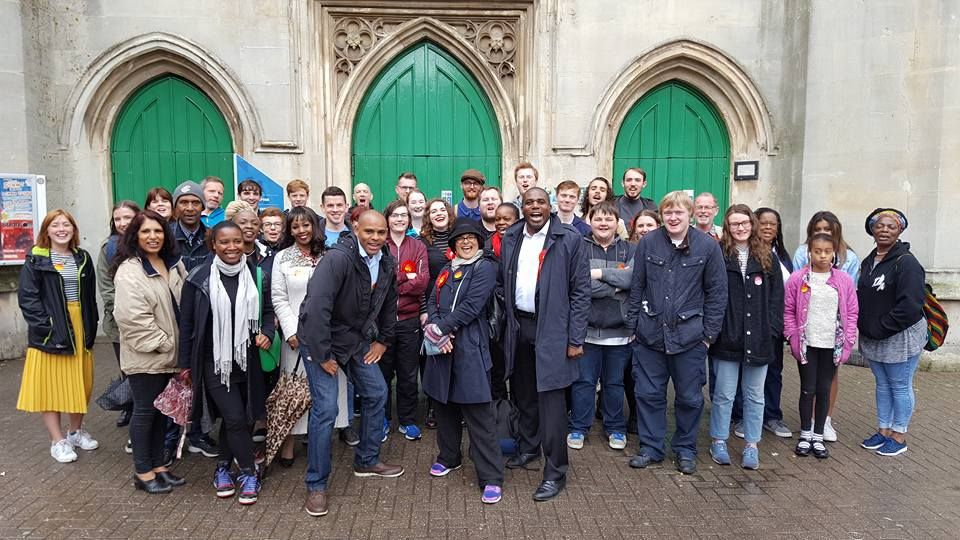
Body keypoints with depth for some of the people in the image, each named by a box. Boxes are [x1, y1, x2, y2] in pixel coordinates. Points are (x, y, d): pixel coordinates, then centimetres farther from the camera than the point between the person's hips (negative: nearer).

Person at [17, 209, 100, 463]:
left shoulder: (83, 258, 10)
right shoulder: (36, 260, -4)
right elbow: (27, 297, -10)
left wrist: (91, 326, 3)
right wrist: (47, 326, -17)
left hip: (80, 329, 4)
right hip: (50, 332, -4)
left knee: (80, 382, 10)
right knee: (51, 383, 1)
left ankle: (77, 431, 26)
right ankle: (58, 440, 10)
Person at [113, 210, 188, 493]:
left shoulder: (174, 265, 8)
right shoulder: (129, 271, -15)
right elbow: (133, 319, -21)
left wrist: (176, 345, 6)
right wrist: (164, 343, -15)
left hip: (169, 354, 7)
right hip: (145, 356, -7)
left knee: (162, 409, 15)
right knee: (145, 411, 3)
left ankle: (158, 465, 27)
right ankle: (143, 472, 17)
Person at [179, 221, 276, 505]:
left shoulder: (256, 274, 0)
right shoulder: (199, 278, -7)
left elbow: (268, 310, 10)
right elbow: (187, 322, -1)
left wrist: (267, 333, -10)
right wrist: (186, 362, 1)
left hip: (247, 360, 3)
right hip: (215, 361, -3)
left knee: (239, 418, 11)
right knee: (235, 418, -6)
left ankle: (223, 467, 33)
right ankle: (249, 473, 12)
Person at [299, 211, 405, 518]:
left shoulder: (387, 263, -4)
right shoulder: (338, 258, -27)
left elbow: (389, 303, 13)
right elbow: (316, 308, -31)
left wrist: (382, 340, 11)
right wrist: (323, 356, -25)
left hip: (357, 339, 8)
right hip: (322, 341, -7)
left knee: (376, 394, 12)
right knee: (326, 408, -11)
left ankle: (367, 461, 32)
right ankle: (316, 485, 6)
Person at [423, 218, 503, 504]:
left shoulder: (485, 268, -3)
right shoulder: (447, 269, 16)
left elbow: (471, 307, -13)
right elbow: (432, 302, 7)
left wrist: (440, 328, -12)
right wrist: (438, 335, -10)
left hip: (470, 349, -6)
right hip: (442, 349, 6)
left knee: (479, 415, -6)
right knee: (445, 404, 16)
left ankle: (491, 477, -1)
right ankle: (449, 457, 36)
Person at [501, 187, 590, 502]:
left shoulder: (570, 240, -7)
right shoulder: (509, 239, 7)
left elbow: (581, 291, -8)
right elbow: (503, 283, 13)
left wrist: (576, 339, -11)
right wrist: (507, 321, 6)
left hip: (551, 329, -5)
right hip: (518, 326, 5)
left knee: (550, 399, -4)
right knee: (523, 393, 18)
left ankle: (555, 473, 8)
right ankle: (528, 448, 39)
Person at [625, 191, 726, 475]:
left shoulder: (708, 246, -4)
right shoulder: (648, 243, -1)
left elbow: (717, 292, 0)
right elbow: (636, 287, 4)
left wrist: (709, 332, -3)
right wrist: (633, 326, 3)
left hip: (690, 336, -1)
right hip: (650, 333, 1)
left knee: (689, 397, 10)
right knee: (648, 393, 9)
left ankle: (685, 449, 29)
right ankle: (651, 447, 25)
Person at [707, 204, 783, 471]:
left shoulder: (766, 257, 7)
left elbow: (777, 297, 5)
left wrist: (773, 330, -3)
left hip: (759, 338, 3)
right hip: (727, 337, -3)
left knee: (754, 395, 13)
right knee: (724, 394, 7)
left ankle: (752, 445, 24)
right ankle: (719, 441, 22)